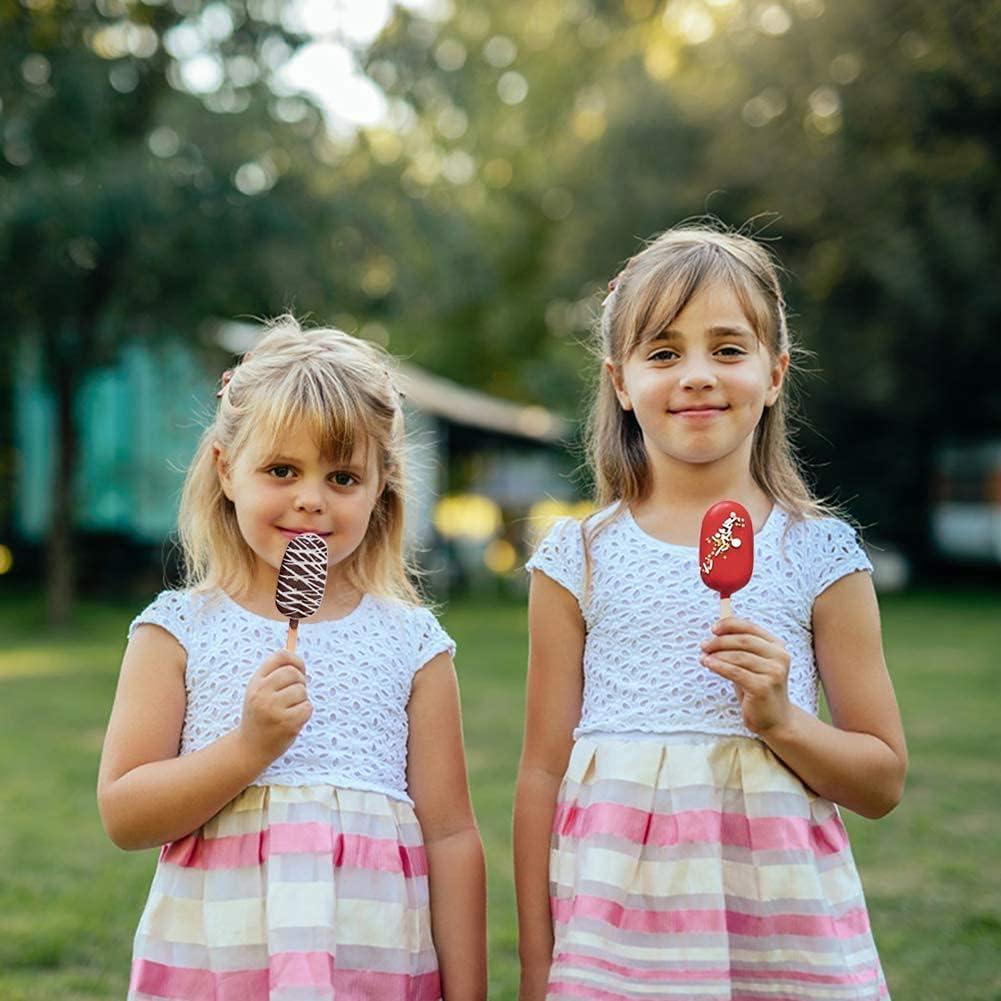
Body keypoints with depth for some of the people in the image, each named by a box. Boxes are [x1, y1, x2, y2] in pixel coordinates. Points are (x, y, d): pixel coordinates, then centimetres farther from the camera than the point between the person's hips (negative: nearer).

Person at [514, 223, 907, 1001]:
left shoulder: (821, 556, 1)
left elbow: (883, 782, 5)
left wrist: (780, 719, -12)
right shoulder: (580, 558, 1)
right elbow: (544, 772, 4)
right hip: (616, 924, 0)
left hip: (782, 922, 0)